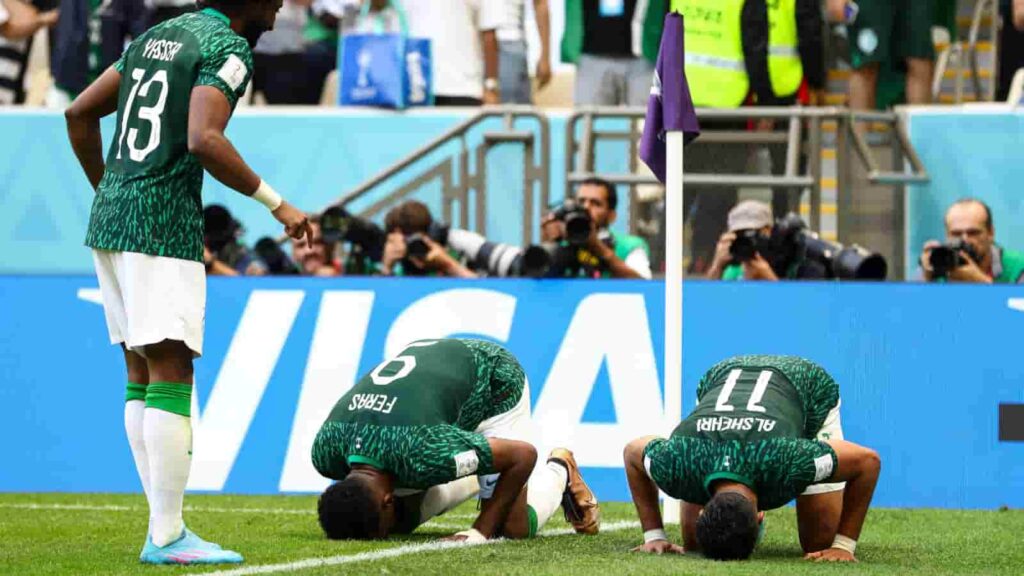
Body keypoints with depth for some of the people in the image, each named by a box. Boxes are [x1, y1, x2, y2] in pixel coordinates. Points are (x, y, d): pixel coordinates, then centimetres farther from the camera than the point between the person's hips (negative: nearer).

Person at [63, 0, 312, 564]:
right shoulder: (228, 48, -8)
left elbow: (79, 114, 21)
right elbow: (203, 141, -22)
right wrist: (276, 204, -14)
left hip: (109, 222, 9)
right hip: (163, 227, -9)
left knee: (142, 372, 9)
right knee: (170, 375, -9)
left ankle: (166, 528, 9)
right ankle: (167, 536, -12)